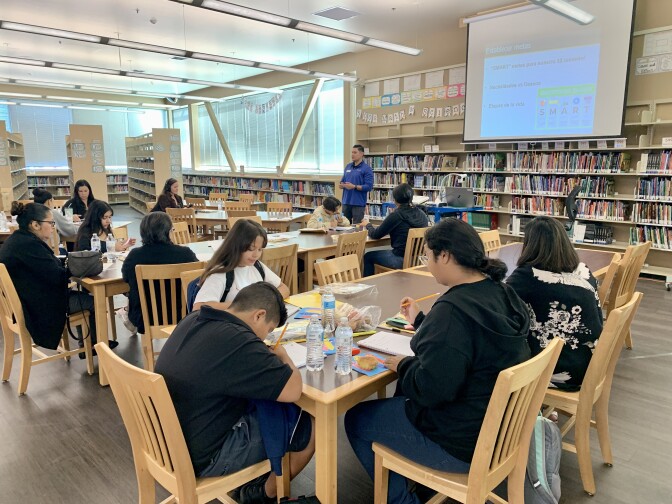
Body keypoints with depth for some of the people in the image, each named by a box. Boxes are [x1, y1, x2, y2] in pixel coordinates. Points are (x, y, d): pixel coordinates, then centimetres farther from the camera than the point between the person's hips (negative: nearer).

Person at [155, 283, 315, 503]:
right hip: (202, 457, -8)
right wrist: (282, 356, -4)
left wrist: (267, 356, 5)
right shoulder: (237, 342, -29)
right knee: (310, 424, 0)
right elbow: (293, 390, -24)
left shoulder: (193, 320, -2)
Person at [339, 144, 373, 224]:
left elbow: (369, 186, -14)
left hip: (358, 203, -6)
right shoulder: (348, 166, 13)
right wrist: (341, 185, -5)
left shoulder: (367, 169, -6)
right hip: (346, 202, 6)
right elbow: (342, 181, 18)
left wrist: (354, 186, -21)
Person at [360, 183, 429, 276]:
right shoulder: (422, 215, 2)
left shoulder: (396, 215, -15)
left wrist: (368, 225, 16)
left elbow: (375, 235, -5)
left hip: (402, 260, -7)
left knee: (368, 256, 16)